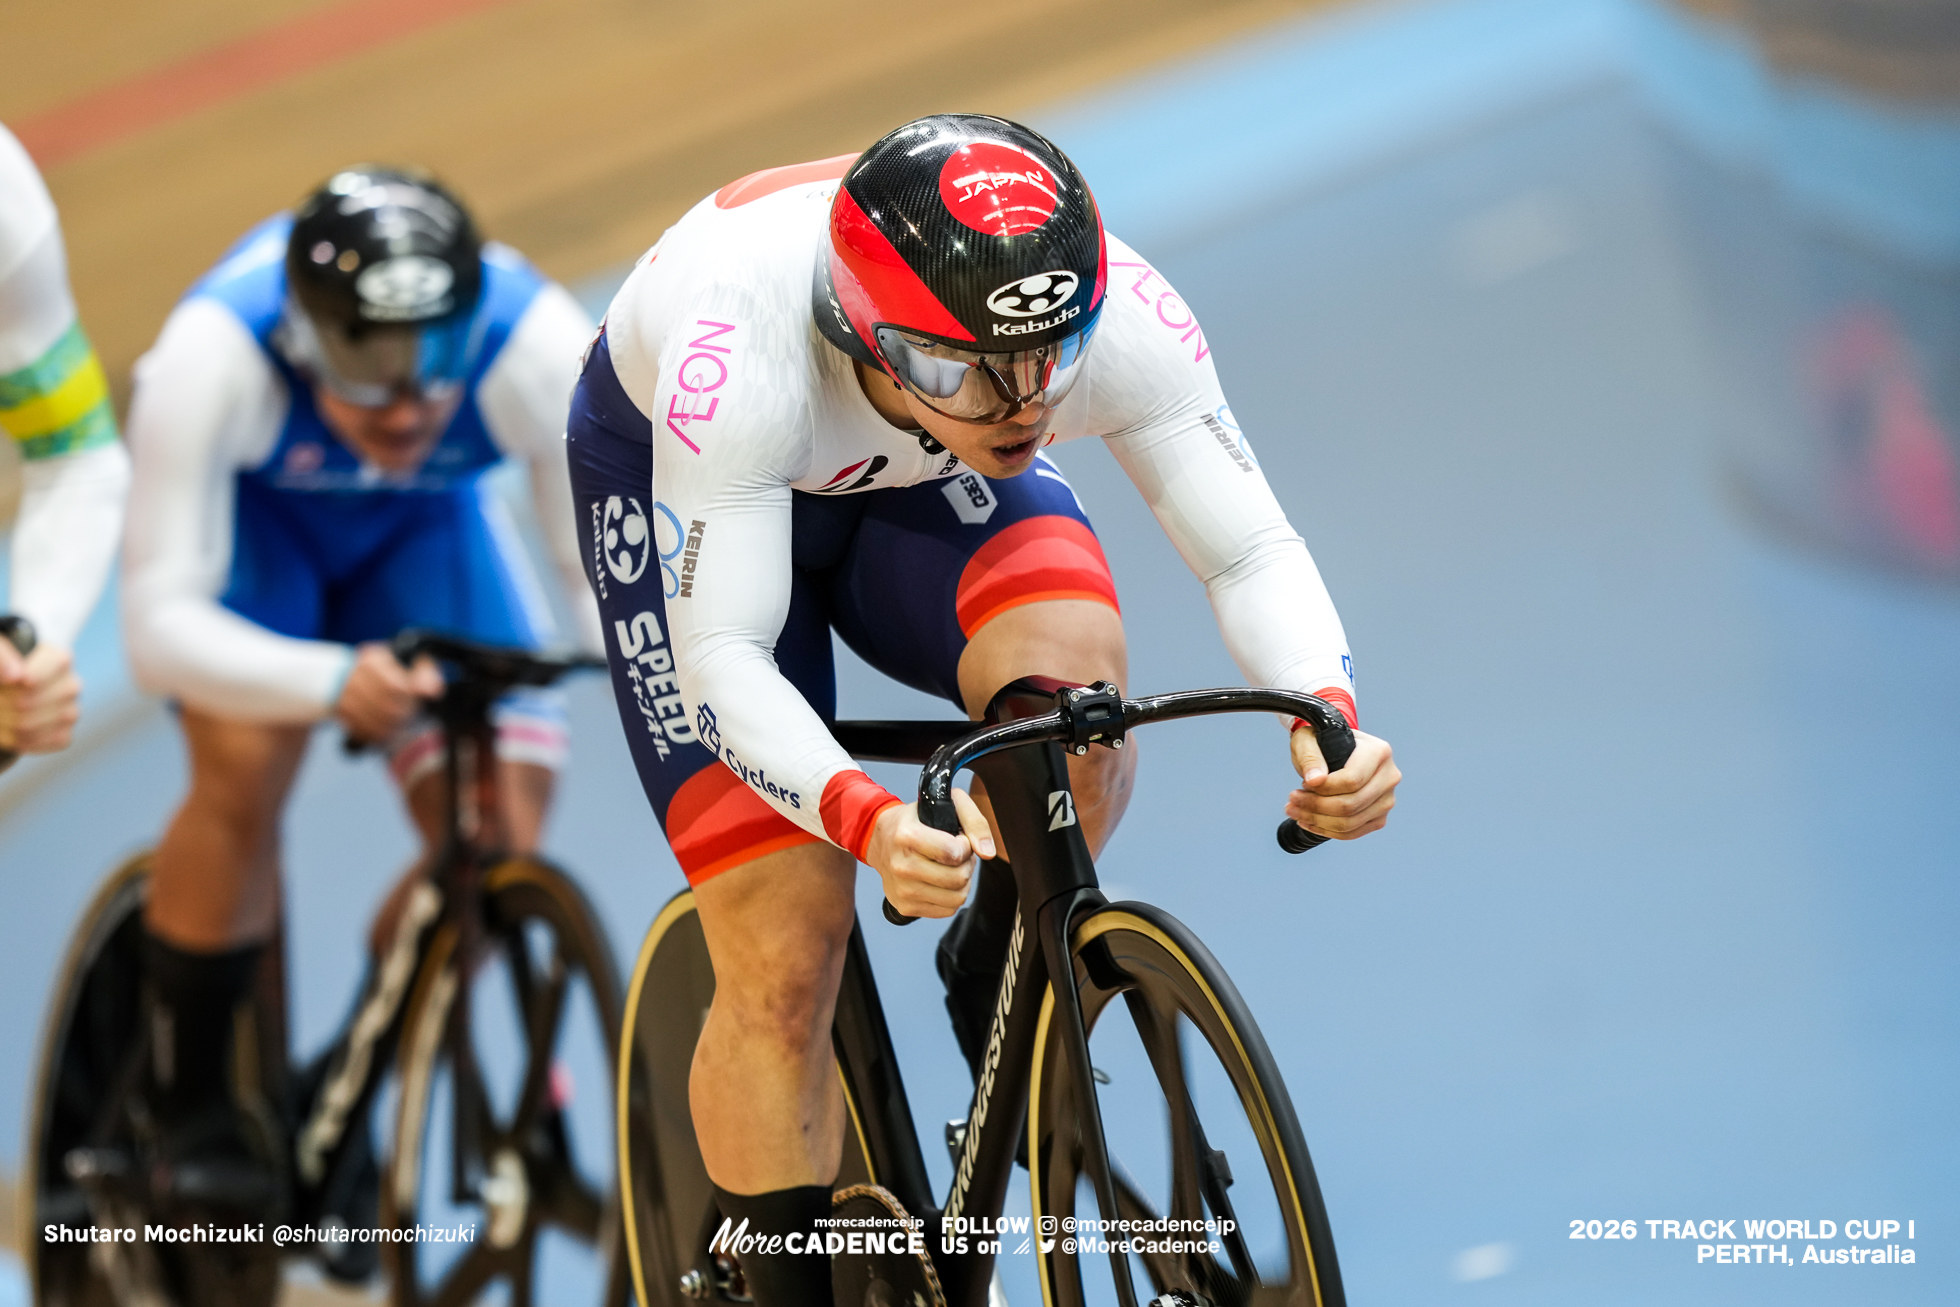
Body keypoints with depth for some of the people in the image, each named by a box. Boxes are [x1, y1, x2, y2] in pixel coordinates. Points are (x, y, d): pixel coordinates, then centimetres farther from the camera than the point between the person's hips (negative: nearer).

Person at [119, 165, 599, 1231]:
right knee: (245, 772, -28)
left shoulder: (537, 344, -35)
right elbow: (158, 622, -39)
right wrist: (331, 681, -58)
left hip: (423, 525, 2)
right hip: (245, 511, -2)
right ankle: (187, 1105, -5)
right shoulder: (215, 354, -40)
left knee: (497, 830, -15)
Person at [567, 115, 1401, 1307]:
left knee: (1072, 664, -31)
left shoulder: (1113, 311, -34)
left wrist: (1329, 717, -46)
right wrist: (868, 822, -57)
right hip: (677, 473, -2)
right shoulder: (743, 356, -42)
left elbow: (1253, 549, -26)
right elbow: (722, 658, -40)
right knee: (787, 947, -13)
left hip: (922, 486, 2)